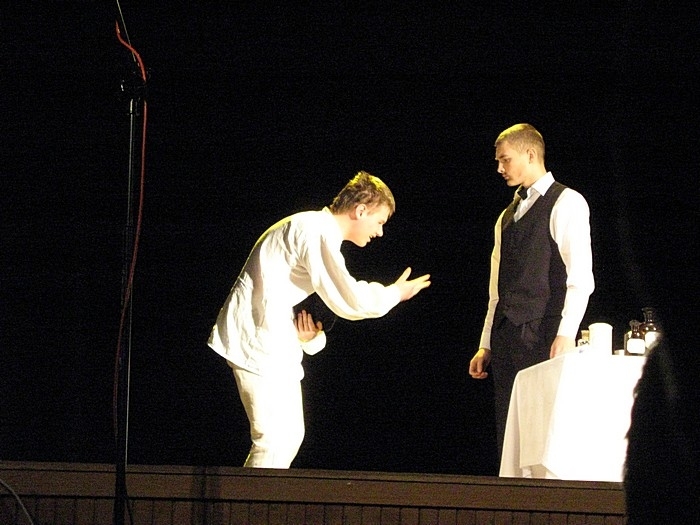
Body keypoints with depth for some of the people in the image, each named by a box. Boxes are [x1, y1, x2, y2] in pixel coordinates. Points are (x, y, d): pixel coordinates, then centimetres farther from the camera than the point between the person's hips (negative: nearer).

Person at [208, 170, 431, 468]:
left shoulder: (316, 229, 19)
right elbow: (349, 301, -18)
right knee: (275, 442, -14)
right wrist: (395, 293, -3)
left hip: (269, 335, 11)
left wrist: (298, 328, 7)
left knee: (290, 435, 10)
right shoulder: (318, 231, -15)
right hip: (260, 336, -11)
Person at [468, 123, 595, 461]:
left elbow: (580, 277, -10)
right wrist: (486, 344, 18)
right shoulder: (507, 216, 22)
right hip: (508, 338, 8)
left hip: (545, 335, -8)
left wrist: (566, 334, -19)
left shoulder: (566, 203, -2)